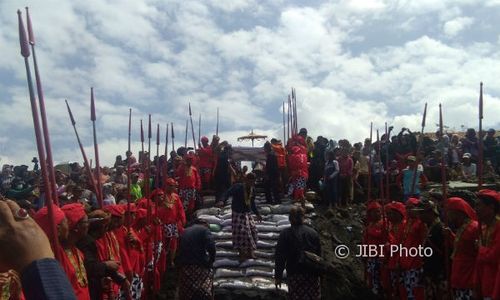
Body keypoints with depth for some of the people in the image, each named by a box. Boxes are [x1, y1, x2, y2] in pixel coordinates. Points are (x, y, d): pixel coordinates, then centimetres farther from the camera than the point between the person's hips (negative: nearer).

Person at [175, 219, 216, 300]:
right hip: (200, 266, -5)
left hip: (184, 267, 6)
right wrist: (211, 260, -1)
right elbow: (211, 246, -13)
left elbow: (179, 250, 16)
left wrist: (178, 264, 17)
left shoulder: (185, 231, 21)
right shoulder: (204, 229, 3)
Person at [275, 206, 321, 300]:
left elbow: (279, 257, -6)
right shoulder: (313, 232, 0)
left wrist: (278, 276, 1)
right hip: (312, 274, 2)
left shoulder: (285, 234, -7)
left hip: (294, 274, -2)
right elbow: (319, 255, 3)